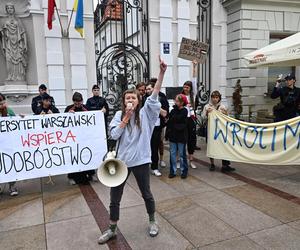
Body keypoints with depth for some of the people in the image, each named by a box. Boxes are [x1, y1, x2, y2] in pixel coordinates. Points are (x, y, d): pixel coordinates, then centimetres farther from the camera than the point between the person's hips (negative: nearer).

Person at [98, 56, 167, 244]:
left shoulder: (145, 113, -3)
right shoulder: (119, 115, 2)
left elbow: (154, 96, -15)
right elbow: (114, 135, -7)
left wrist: (162, 73, -25)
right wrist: (126, 119, -12)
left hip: (140, 160, -2)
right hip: (122, 160, 2)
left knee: (146, 194, 16)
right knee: (114, 198, 10)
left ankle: (153, 222, 40)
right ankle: (112, 230, 31)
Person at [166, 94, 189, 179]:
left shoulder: (184, 111, -7)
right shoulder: (173, 111, 7)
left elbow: (178, 118, -22)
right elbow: (169, 123, 9)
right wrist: (167, 133, 5)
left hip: (181, 135, -5)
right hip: (173, 135, 5)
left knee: (182, 154, 5)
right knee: (172, 154, 9)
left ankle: (184, 171, 17)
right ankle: (173, 171, 18)